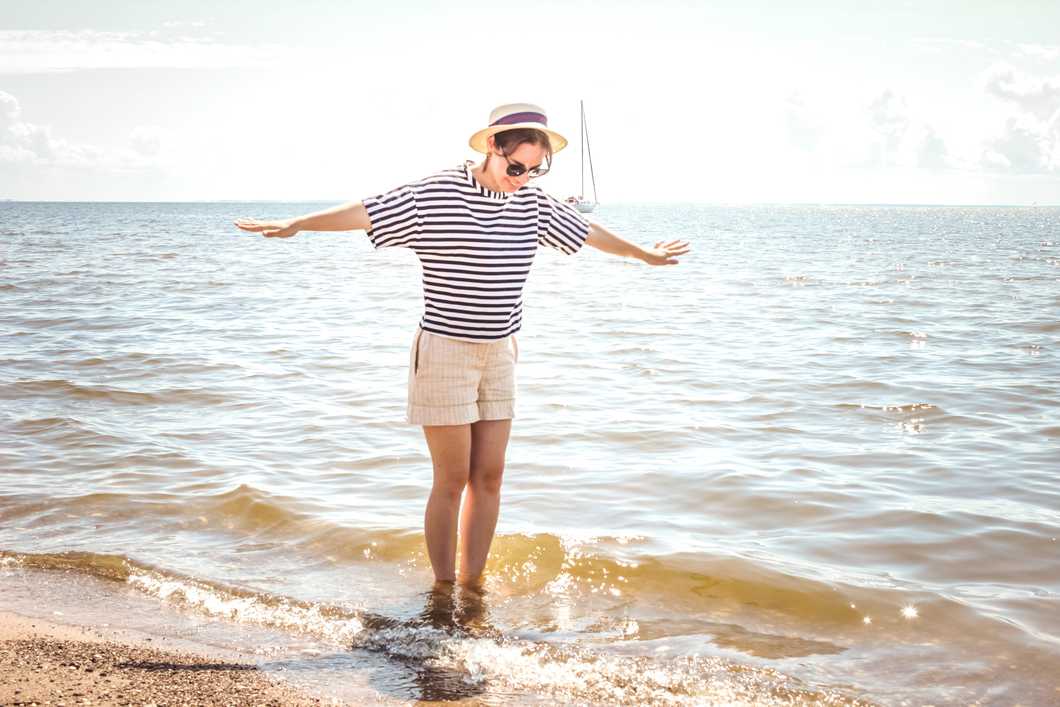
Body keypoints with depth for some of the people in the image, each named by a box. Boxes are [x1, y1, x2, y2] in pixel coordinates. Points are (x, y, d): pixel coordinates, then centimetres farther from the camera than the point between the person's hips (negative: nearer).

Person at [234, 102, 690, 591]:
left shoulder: (533, 204, 6)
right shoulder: (434, 195, -12)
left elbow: (588, 233, 20)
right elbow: (363, 213, -17)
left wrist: (645, 254, 31)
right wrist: (293, 225, -27)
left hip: (499, 354, 6)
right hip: (444, 352, -6)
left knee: (489, 476, 6)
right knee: (452, 481, -3)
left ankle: (473, 586, 17)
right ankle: (442, 590, 9)